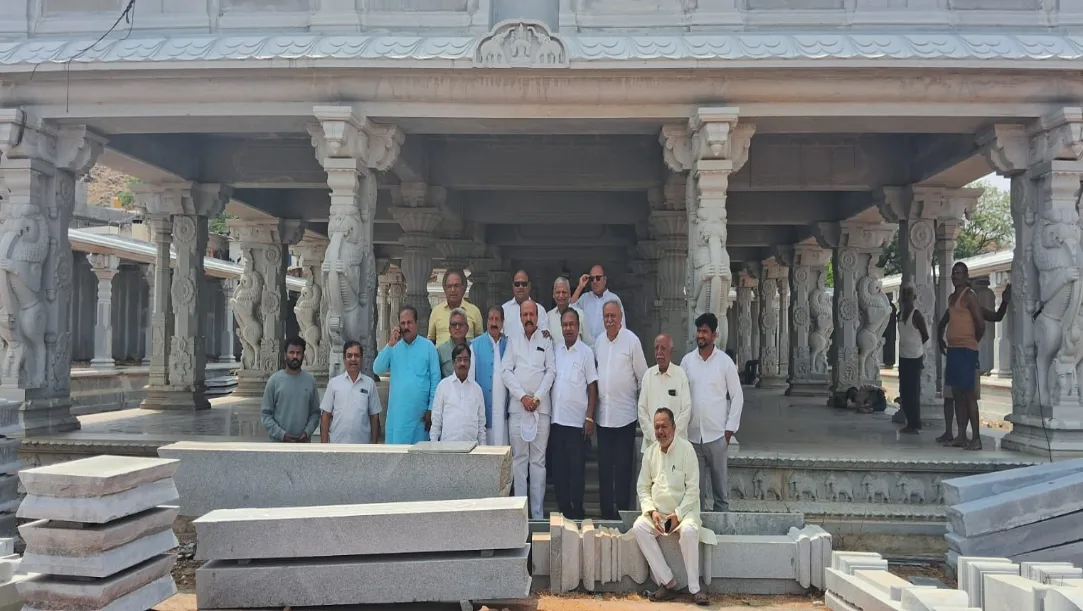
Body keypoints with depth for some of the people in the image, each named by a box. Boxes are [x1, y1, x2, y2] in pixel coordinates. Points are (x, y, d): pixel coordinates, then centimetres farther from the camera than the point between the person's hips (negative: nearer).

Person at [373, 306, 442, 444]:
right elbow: (377, 370, -3)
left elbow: (435, 379, -1)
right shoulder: (393, 347, 8)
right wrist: (390, 344, -9)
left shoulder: (428, 346, 0)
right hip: (397, 411, 2)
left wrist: (431, 409, -4)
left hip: (420, 411, -2)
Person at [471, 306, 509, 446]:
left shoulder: (507, 345, 12)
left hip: (502, 410, 3)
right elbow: (470, 375, 1)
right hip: (484, 407, -2)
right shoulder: (476, 345, 3)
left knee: (502, 446, 3)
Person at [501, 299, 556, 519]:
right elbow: (507, 371, 4)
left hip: (541, 407, -1)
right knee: (519, 458, 2)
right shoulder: (512, 340, 11)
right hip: (517, 406, 1)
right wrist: (522, 396, -6)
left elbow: (551, 371, 3)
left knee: (538, 460, 1)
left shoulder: (546, 341, 9)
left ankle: (538, 513, 5)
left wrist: (537, 397, -7)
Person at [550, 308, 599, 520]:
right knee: (558, 466, 8)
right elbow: (549, 381, 14)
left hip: (576, 420, -4)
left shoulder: (586, 352, -2)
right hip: (556, 419, 4)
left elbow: (592, 387, -3)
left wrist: (590, 417, -8)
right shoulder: (555, 350, 10)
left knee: (576, 467, 0)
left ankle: (577, 512, 10)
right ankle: (563, 509, 18)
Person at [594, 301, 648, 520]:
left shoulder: (631, 340, -6)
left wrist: (643, 406, -2)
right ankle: (606, 513, 19)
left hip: (625, 414, -5)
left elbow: (643, 375, -3)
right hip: (603, 414, 5)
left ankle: (622, 512, 10)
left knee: (624, 467, 2)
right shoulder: (599, 341, 8)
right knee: (604, 467, 10)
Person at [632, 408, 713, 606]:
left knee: (688, 530, -35)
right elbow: (643, 487, 8)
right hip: (658, 513, 4)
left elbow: (692, 489, -10)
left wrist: (678, 515, -18)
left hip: (684, 511, -4)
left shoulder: (686, 449, -9)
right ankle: (668, 582, -18)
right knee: (638, 527, -23)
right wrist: (651, 511, -9)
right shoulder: (650, 452, 4)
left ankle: (695, 588, -20)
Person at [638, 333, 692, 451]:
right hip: (651, 442, 2)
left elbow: (686, 410, -3)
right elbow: (642, 409, 7)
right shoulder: (648, 374, 7)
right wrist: (653, 436, -2)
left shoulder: (680, 374, -2)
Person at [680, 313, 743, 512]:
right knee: (695, 485, 8)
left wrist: (730, 428, -4)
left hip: (717, 435, -2)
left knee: (720, 483, 5)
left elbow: (737, 396, 1)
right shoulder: (687, 360, 4)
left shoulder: (725, 361, -2)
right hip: (692, 434, 2)